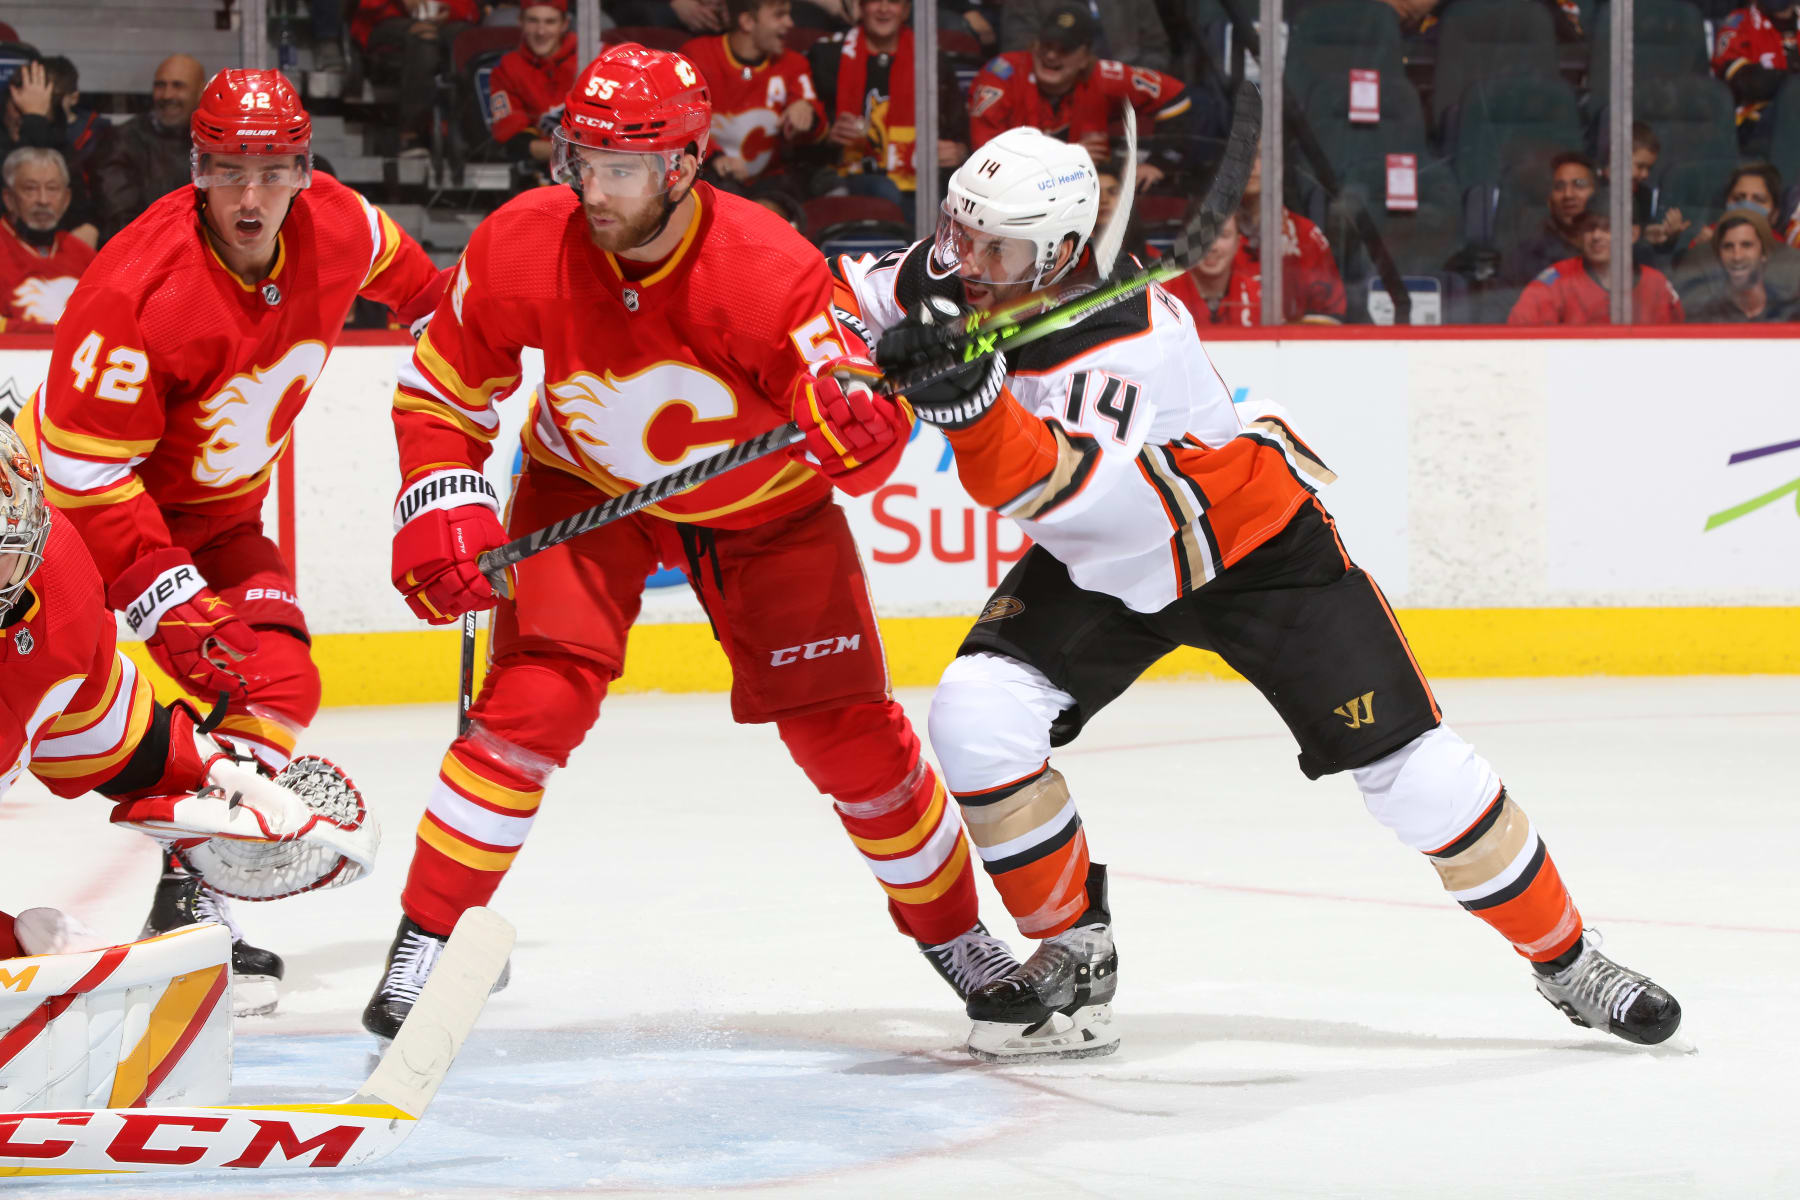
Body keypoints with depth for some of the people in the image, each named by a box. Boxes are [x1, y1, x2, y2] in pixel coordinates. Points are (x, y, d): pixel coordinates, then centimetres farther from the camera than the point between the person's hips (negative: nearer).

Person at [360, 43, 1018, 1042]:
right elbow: (438, 389, -8)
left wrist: (862, 425, -57)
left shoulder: (766, 268, -33)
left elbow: (862, 454, -33)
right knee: (535, 698, -19)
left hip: (762, 502, -1)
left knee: (845, 728, 0)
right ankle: (424, 942, -10)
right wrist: (442, 509, -22)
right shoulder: (524, 247, -25)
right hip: (588, 486, 1)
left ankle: (954, 931, 23)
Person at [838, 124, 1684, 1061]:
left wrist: (971, 396, -61)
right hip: (1098, 566, 5)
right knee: (976, 718, -17)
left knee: (1404, 762, -8)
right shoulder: (943, 282, -17)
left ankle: (1565, 958, 10)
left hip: (1252, 545, -5)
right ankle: (1074, 950, 2)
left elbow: (1059, 491, -47)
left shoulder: (1136, 340, -35)